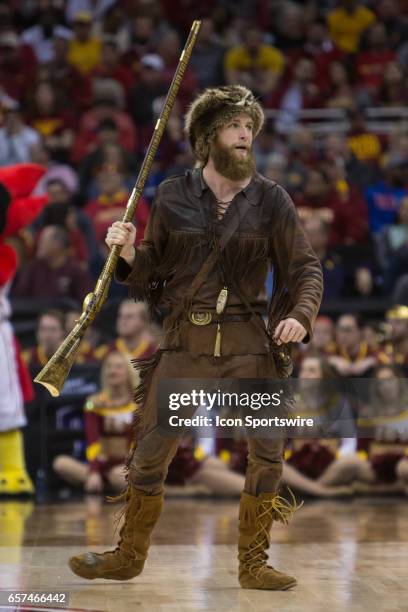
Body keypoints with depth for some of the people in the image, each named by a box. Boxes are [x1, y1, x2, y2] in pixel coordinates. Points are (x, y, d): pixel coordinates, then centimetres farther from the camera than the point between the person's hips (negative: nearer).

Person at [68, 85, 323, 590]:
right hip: (184, 341, 0)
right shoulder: (174, 196, 3)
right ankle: (129, 556, 19)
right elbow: (154, 267, 10)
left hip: (248, 344, 0)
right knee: (150, 452, 2)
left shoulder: (271, 200, 1)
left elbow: (304, 267, 4)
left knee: (267, 454, -1)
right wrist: (129, 253, -10)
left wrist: (300, 314, -13)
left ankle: (252, 564, 14)